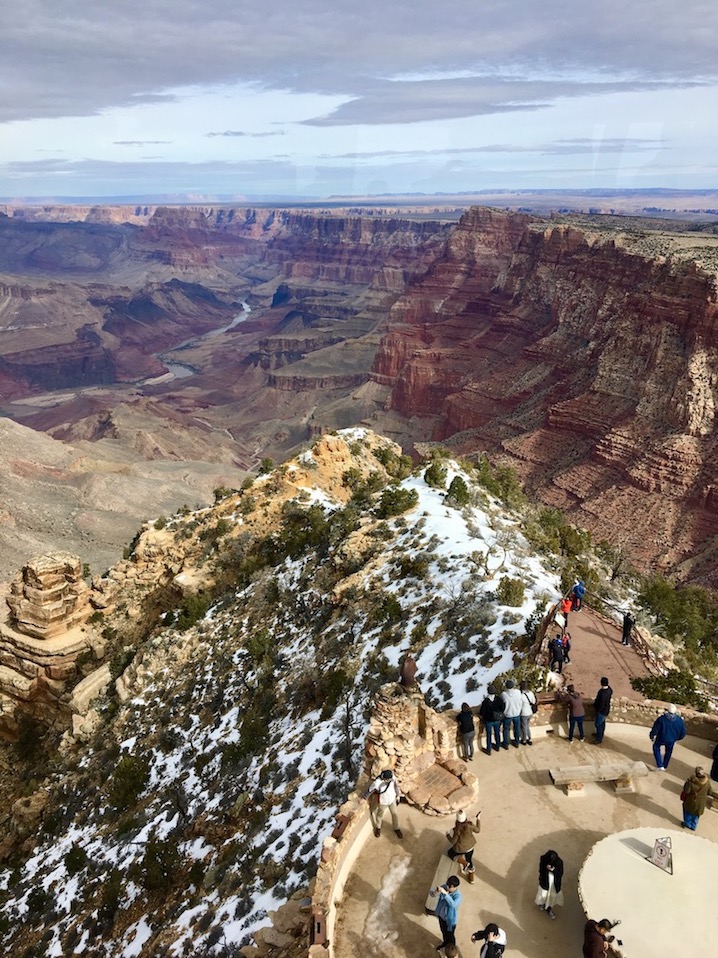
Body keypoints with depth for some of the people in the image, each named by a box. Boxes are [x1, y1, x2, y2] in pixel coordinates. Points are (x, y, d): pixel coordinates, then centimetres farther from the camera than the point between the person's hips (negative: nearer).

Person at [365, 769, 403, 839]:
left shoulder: (392, 777, -27)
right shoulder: (377, 782, -39)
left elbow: (395, 784, -6)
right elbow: (369, 790, -22)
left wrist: (398, 795, 6)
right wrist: (364, 799, -7)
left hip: (392, 799, 3)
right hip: (383, 802, -3)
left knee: (394, 814, 24)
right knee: (380, 815, 25)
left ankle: (396, 828, 51)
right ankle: (378, 827, 55)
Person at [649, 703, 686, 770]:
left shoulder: (661, 719, -19)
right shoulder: (679, 720, -11)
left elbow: (655, 729, -14)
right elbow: (683, 732, 0)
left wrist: (652, 736, 4)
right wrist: (678, 738, 20)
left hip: (661, 739, -3)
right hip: (671, 740, 3)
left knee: (656, 748, 22)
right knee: (668, 752, 26)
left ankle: (660, 766, 13)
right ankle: (665, 766, 43)